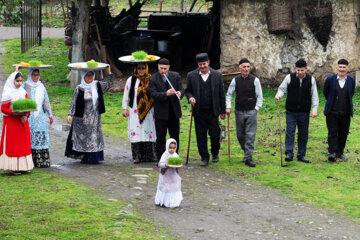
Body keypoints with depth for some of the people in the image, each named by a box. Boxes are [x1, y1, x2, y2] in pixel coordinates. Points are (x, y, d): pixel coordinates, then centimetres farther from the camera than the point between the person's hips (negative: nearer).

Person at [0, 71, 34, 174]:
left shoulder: (23, 92, 8)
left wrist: (26, 115, -8)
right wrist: (14, 113, -25)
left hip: (23, 120, 6)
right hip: (11, 121, -6)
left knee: (24, 143, 7)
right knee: (12, 144, -3)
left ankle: (23, 165, 14)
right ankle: (13, 167, -1)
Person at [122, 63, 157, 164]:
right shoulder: (131, 80, 6)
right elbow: (126, 95, 8)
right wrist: (124, 108, 1)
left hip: (148, 112, 1)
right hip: (135, 112, 0)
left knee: (148, 132, -1)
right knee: (136, 133, -5)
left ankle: (149, 156, 6)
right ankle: (137, 156, -2)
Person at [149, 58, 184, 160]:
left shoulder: (176, 76, 3)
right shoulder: (153, 79, -6)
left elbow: (181, 89, 3)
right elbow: (154, 94, -16)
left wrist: (179, 93, -22)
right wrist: (166, 94, -31)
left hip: (174, 112, 3)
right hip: (161, 113, -3)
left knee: (175, 136, 12)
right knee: (160, 137, -1)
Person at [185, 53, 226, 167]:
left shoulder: (217, 75, 2)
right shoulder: (191, 75, 2)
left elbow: (221, 94, 5)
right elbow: (187, 90, 11)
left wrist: (222, 111, 5)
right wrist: (190, 97, -13)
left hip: (213, 111, 0)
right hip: (199, 112, 1)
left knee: (215, 134, 0)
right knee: (201, 136, 2)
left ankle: (215, 153, 26)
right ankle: (204, 157, 14)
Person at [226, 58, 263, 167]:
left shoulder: (255, 80, -3)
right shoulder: (235, 80, 2)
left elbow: (259, 96, 2)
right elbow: (229, 94, 12)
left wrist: (256, 108, -4)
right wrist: (228, 107, 2)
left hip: (251, 111, -2)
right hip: (239, 112, 2)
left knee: (250, 135, -7)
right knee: (240, 135, 9)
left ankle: (248, 158, -5)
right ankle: (246, 152, 29)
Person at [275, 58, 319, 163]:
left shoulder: (311, 79, 2)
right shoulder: (289, 78, -1)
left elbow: (314, 96, 4)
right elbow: (282, 89, 4)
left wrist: (314, 110, -3)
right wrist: (278, 95, -19)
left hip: (304, 113, 1)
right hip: (291, 111, -1)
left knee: (303, 134, 6)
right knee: (290, 132, -9)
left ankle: (301, 155, 14)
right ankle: (289, 154, -8)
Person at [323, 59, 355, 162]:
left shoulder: (351, 80, 2)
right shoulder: (330, 79, -3)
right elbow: (325, 93, 13)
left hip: (345, 113, 2)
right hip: (332, 113, -2)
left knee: (343, 134, 7)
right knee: (332, 132, -8)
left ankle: (340, 152, 18)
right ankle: (332, 153, -9)